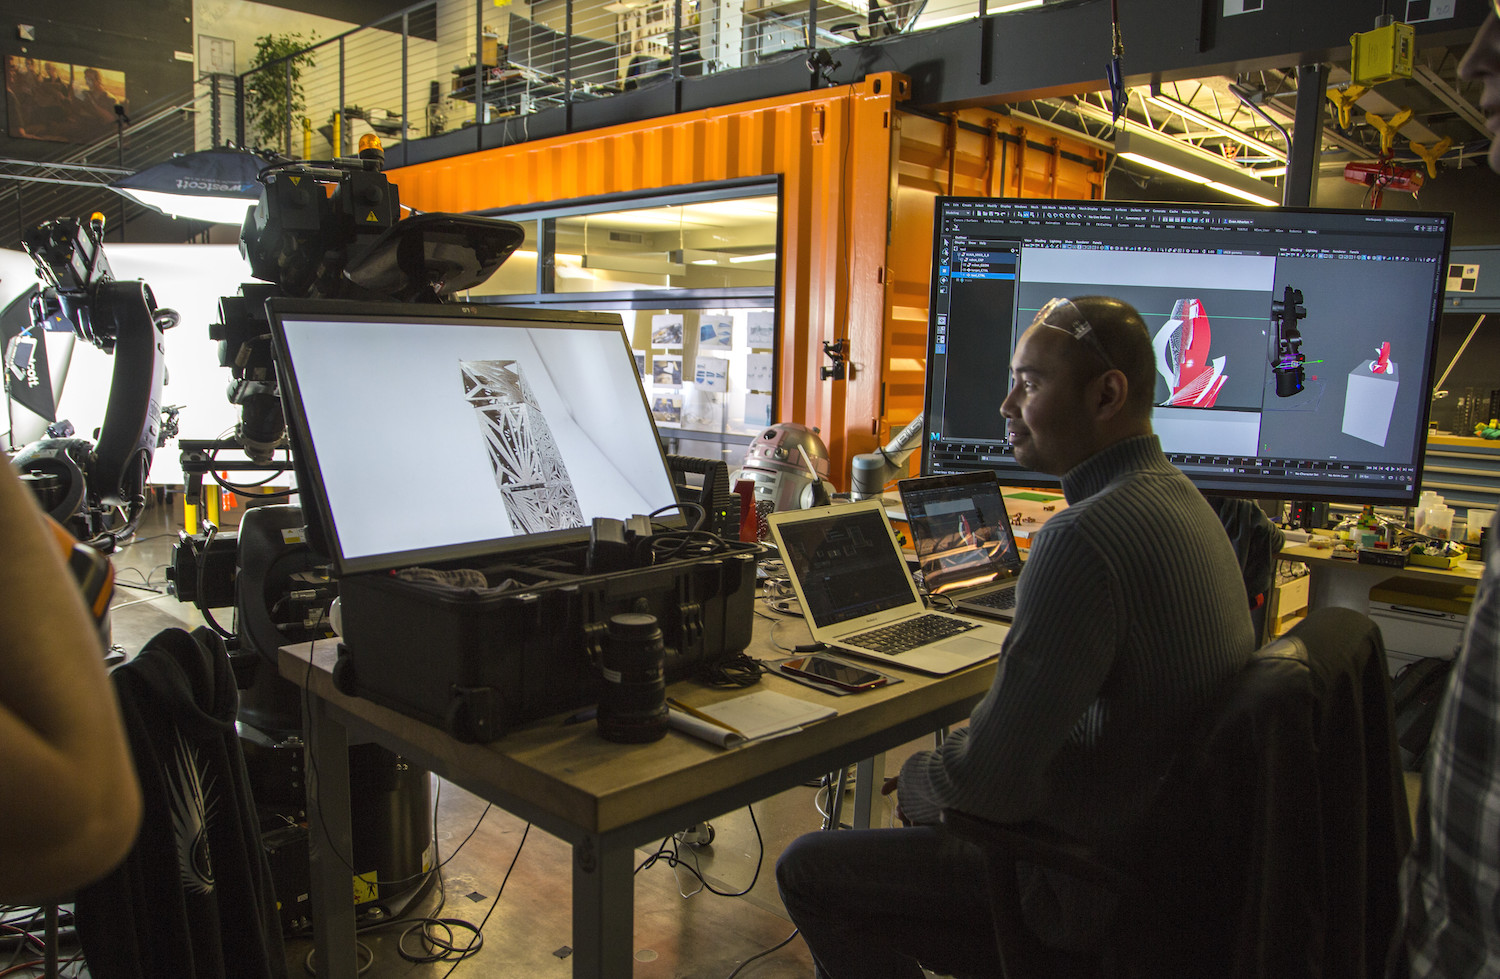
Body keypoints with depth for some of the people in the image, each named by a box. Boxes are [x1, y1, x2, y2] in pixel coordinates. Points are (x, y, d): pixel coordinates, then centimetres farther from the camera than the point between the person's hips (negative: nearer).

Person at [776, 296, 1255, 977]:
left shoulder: (1083, 537, -29)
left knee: (809, 869, 0)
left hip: (1097, 885, -9)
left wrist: (920, 780, -5)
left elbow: (993, 781, -27)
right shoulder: (1180, 497, 5)